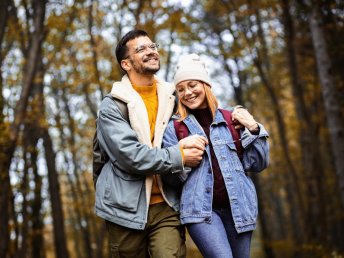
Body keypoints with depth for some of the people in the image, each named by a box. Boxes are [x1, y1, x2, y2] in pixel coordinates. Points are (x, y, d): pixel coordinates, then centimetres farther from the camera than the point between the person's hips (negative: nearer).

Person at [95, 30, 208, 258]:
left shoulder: (173, 99, 8)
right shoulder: (112, 107, -6)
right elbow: (130, 156, -17)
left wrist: (186, 145, -5)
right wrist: (179, 157, -15)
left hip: (167, 206, 2)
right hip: (126, 209, -2)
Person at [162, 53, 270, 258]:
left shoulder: (232, 119, 8)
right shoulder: (174, 127, 6)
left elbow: (258, 164, 8)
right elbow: (169, 177, 4)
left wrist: (253, 129, -5)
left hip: (237, 206, 2)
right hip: (201, 208, -2)